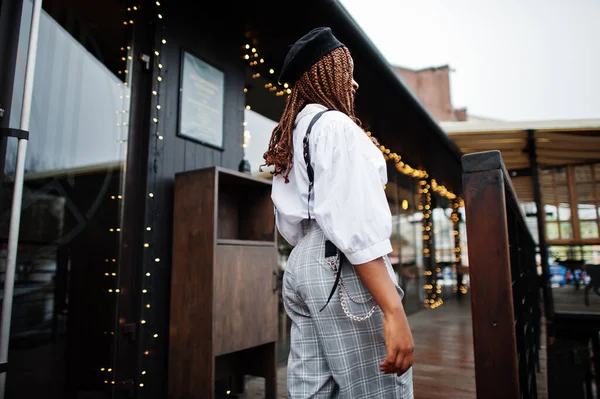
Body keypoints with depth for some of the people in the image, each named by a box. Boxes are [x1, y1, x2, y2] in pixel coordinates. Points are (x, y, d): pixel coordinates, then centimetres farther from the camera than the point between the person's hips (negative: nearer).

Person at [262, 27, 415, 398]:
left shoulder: (290, 134, 20)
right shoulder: (336, 125, -8)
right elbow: (356, 225, -20)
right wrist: (394, 311, -22)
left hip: (301, 267, 9)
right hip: (342, 268, -9)